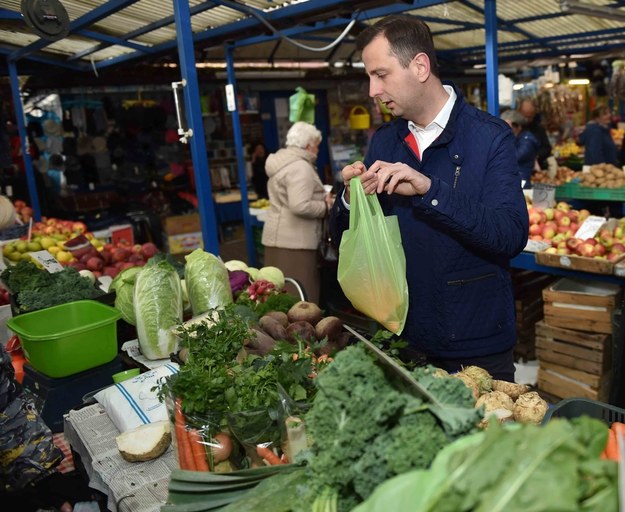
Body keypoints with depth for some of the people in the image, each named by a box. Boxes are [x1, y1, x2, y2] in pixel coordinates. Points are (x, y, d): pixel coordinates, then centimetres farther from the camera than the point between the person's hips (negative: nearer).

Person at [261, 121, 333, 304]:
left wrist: (321, 198, 19)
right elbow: (300, 206, -25)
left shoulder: (282, 162, 17)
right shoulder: (300, 167, -15)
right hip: (294, 241, -10)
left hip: (279, 237, 10)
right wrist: (326, 206, -9)